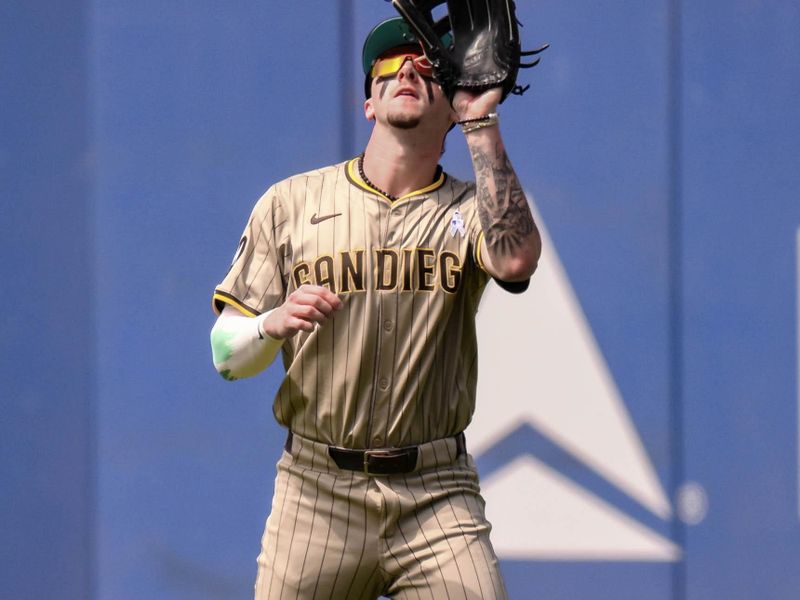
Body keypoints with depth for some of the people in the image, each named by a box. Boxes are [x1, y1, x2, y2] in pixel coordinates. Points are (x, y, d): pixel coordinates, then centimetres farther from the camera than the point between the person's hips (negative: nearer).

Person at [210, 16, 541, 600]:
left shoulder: (467, 211, 5)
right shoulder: (291, 202, 7)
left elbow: (515, 258, -20)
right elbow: (226, 356, 5)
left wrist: (482, 124, -14)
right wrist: (273, 324, -18)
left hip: (437, 497, 0)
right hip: (317, 489, 0)